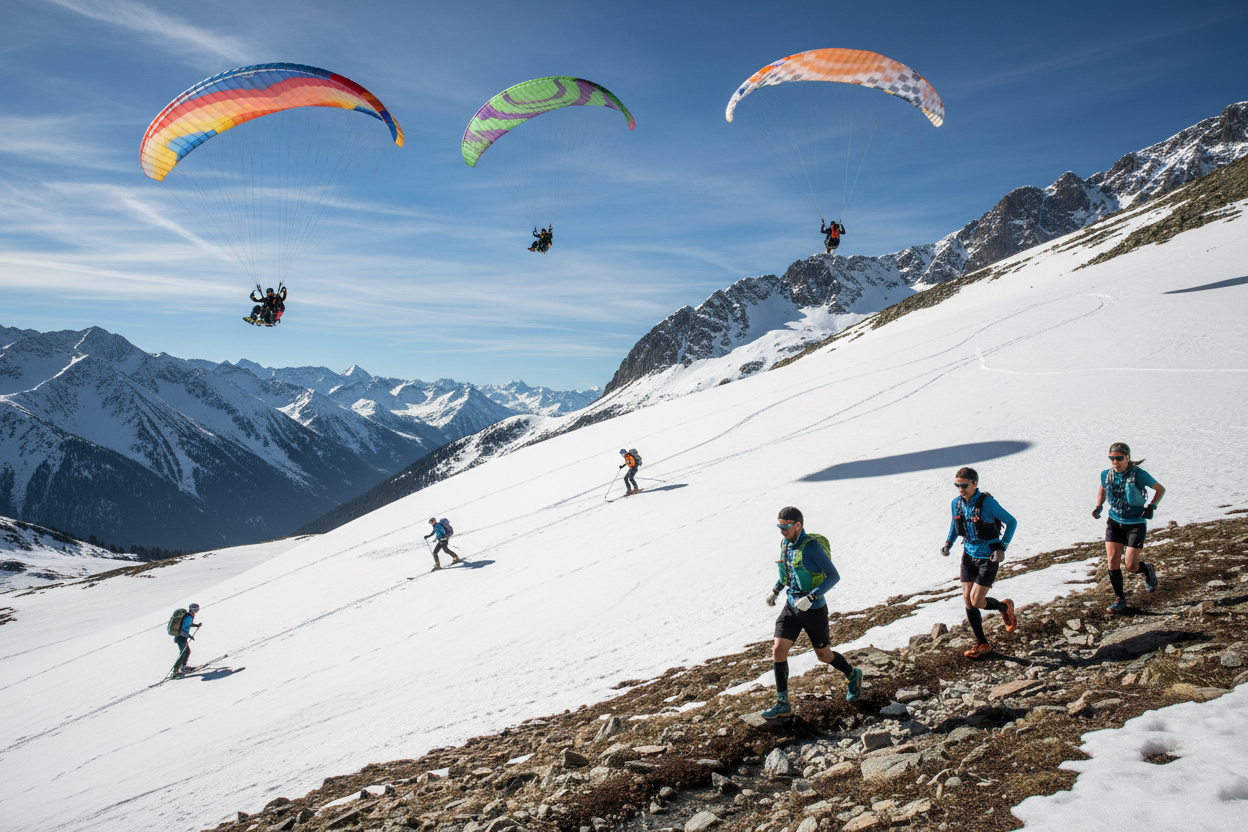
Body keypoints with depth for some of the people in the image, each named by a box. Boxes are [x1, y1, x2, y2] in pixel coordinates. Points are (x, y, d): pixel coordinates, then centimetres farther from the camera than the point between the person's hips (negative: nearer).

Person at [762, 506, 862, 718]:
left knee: (823, 655, 12)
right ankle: (782, 703, 6)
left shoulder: (811, 545, -22)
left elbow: (834, 575, -21)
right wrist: (776, 589, 8)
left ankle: (853, 676, 42)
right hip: (791, 607, 6)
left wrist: (811, 597, -29)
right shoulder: (785, 544, 1)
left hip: (814, 610, -6)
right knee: (778, 650, -5)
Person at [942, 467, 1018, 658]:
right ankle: (981, 644, 16)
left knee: (976, 601, -9)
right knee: (967, 600, 3)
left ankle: (1004, 607, 25)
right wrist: (948, 543, 0)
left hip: (988, 558, -6)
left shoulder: (987, 502, -21)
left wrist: (1002, 548, -18)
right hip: (969, 556, 6)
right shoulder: (957, 503, -3)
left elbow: (1012, 522, -11)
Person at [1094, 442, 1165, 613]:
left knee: (1131, 566, -5)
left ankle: (1148, 570, 33)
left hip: (1136, 524, -4)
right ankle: (1120, 599, 9)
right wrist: (1098, 507, 4)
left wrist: (1151, 506, -16)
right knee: (1113, 561, -6)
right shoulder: (1106, 474, -3)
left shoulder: (1139, 474, -16)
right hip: (1114, 522, 4)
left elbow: (1160, 489, -3)